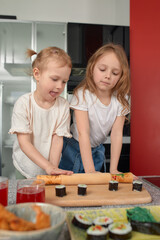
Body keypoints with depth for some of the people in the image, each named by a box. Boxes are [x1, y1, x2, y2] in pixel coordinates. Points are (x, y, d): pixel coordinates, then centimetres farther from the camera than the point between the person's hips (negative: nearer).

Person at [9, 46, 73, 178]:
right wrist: (48, 166, -25)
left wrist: (53, 168, -22)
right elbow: (24, 142, -17)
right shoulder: (23, 103, -14)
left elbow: (58, 139, -10)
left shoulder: (63, 105, -8)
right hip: (25, 167, -1)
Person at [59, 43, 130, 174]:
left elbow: (117, 133, -16)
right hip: (75, 148, -2)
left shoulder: (121, 99, -14)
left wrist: (113, 169, -21)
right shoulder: (83, 94, -24)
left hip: (97, 151, 3)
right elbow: (83, 133, -30)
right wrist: (90, 170, -35)